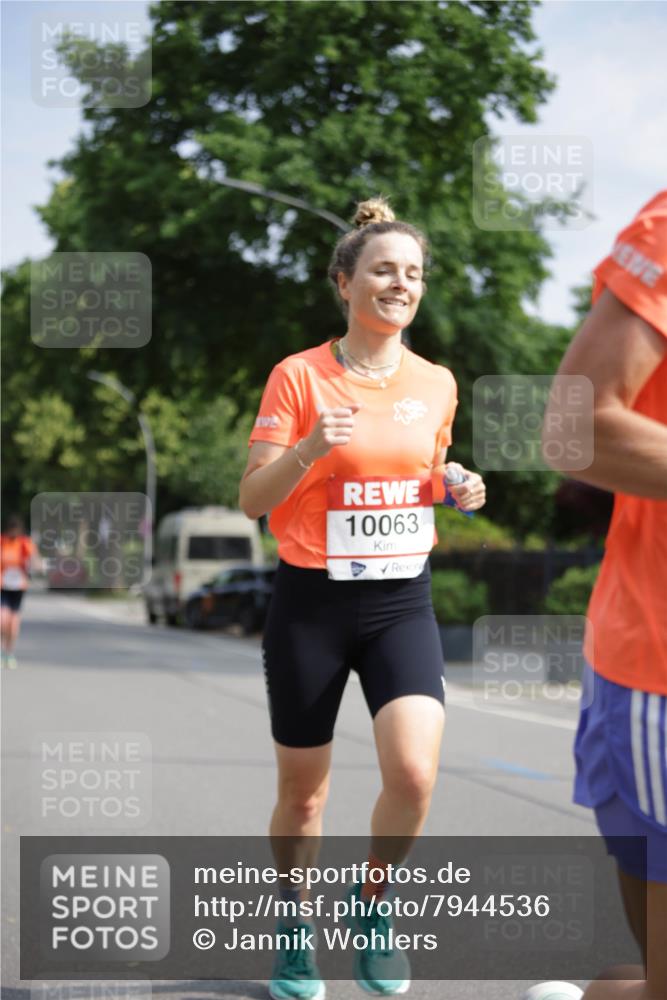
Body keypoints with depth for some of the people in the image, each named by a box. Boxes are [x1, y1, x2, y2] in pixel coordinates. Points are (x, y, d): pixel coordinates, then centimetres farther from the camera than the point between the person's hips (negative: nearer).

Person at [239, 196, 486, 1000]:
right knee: (302, 790, 6)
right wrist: (307, 448, -25)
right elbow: (252, 500, -8)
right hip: (311, 602, -2)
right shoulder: (299, 376, -6)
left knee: (414, 773, -18)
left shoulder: (436, 384, 5)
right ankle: (294, 931, 30)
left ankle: (370, 898, 11)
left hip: (402, 601, 2)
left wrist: (459, 488, -1)